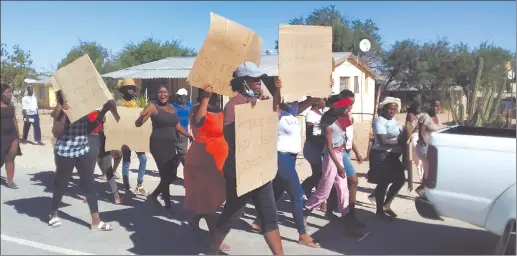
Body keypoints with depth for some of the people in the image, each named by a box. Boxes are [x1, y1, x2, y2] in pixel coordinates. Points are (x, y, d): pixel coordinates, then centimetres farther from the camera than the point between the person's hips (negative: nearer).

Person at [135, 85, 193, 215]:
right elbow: (137, 123, -13)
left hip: (171, 145, 7)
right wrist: (143, 115, -33)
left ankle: (153, 195, 32)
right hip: (158, 145, -7)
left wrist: (190, 136, 15)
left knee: (172, 175, 13)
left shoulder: (172, 107, 13)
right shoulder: (153, 107, -6)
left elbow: (178, 127, 21)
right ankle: (168, 204, 11)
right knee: (165, 175, -5)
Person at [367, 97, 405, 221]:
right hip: (382, 156, -10)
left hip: (392, 156, 10)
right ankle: (379, 211, 15)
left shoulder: (393, 120, 13)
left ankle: (386, 205, 29)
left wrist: (404, 139, 2)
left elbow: (397, 136, 23)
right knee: (383, 183, 0)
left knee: (400, 180, 15)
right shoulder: (380, 121, -16)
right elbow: (383, 141, -24)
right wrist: (400, 142, -18)